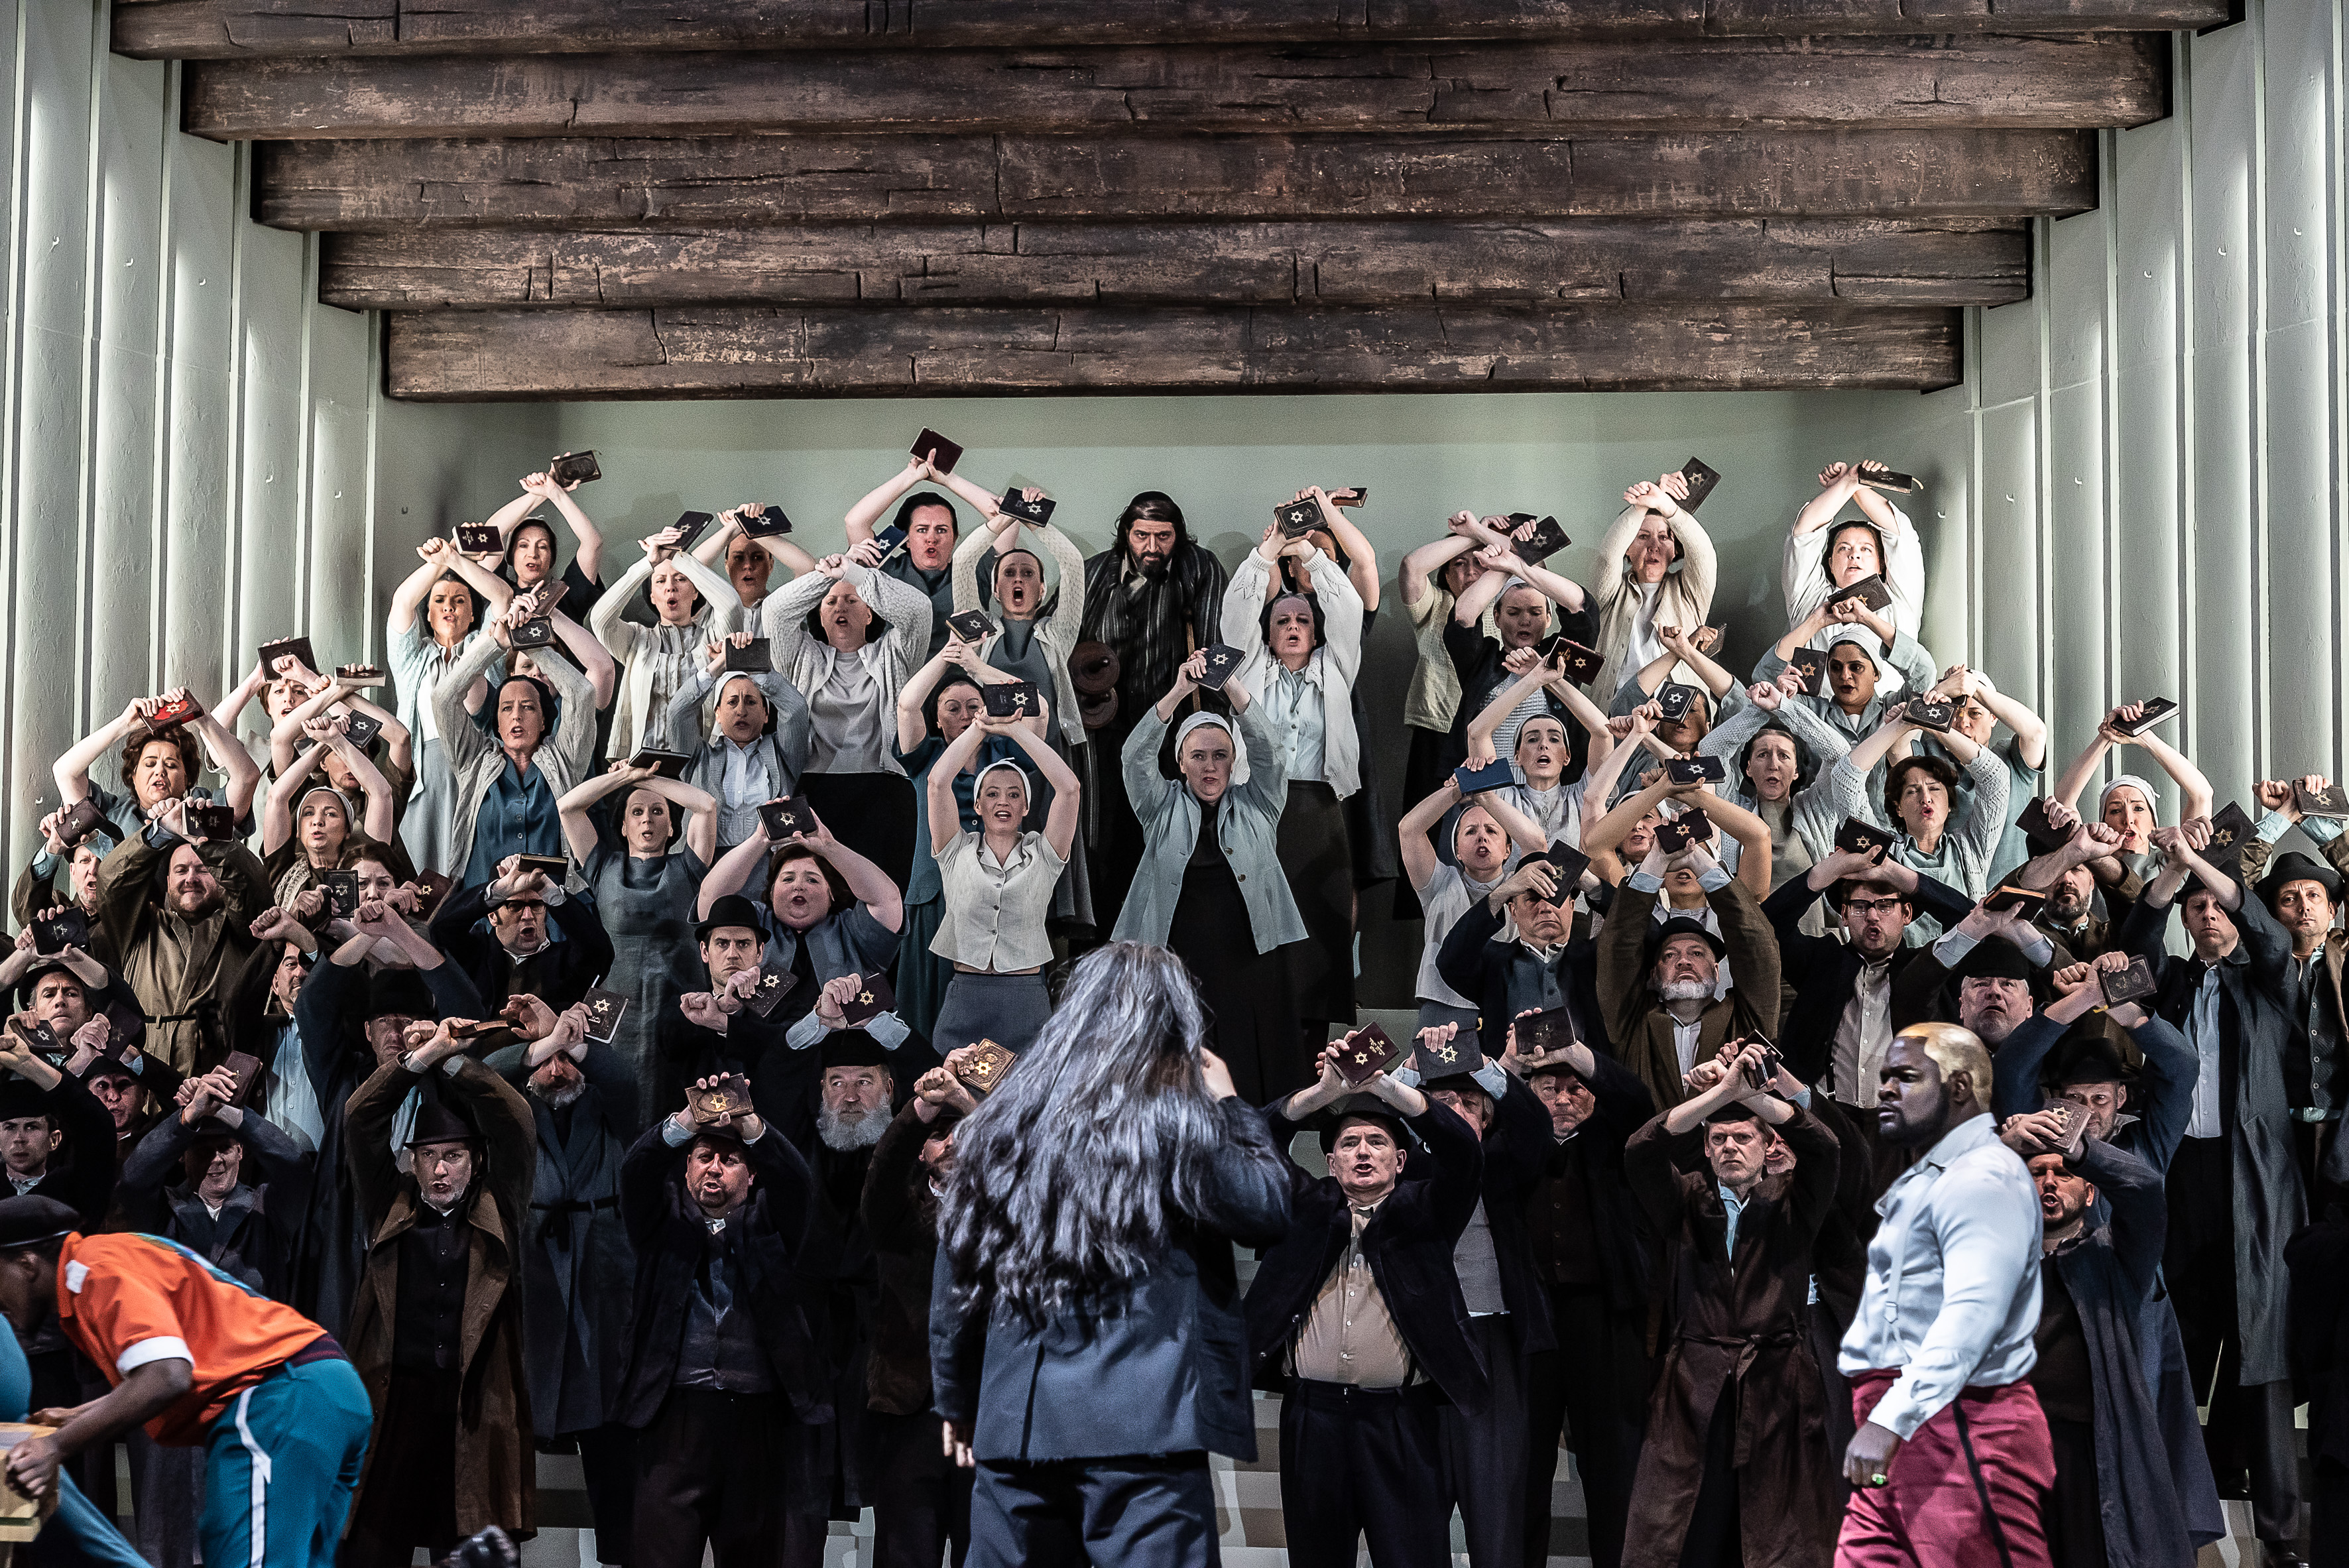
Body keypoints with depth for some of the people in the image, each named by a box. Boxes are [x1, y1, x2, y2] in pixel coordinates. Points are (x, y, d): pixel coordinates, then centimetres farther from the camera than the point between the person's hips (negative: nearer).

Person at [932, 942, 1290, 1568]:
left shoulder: (998, 1125, 11)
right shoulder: (1171, 1121, -5)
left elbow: (954, 1282, 13)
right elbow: (1269, 1213, -1)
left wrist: (959, 1403, 24)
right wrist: (1230, 1106, 12)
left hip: (1013, 1422, 5)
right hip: (1142, 1422, -5)